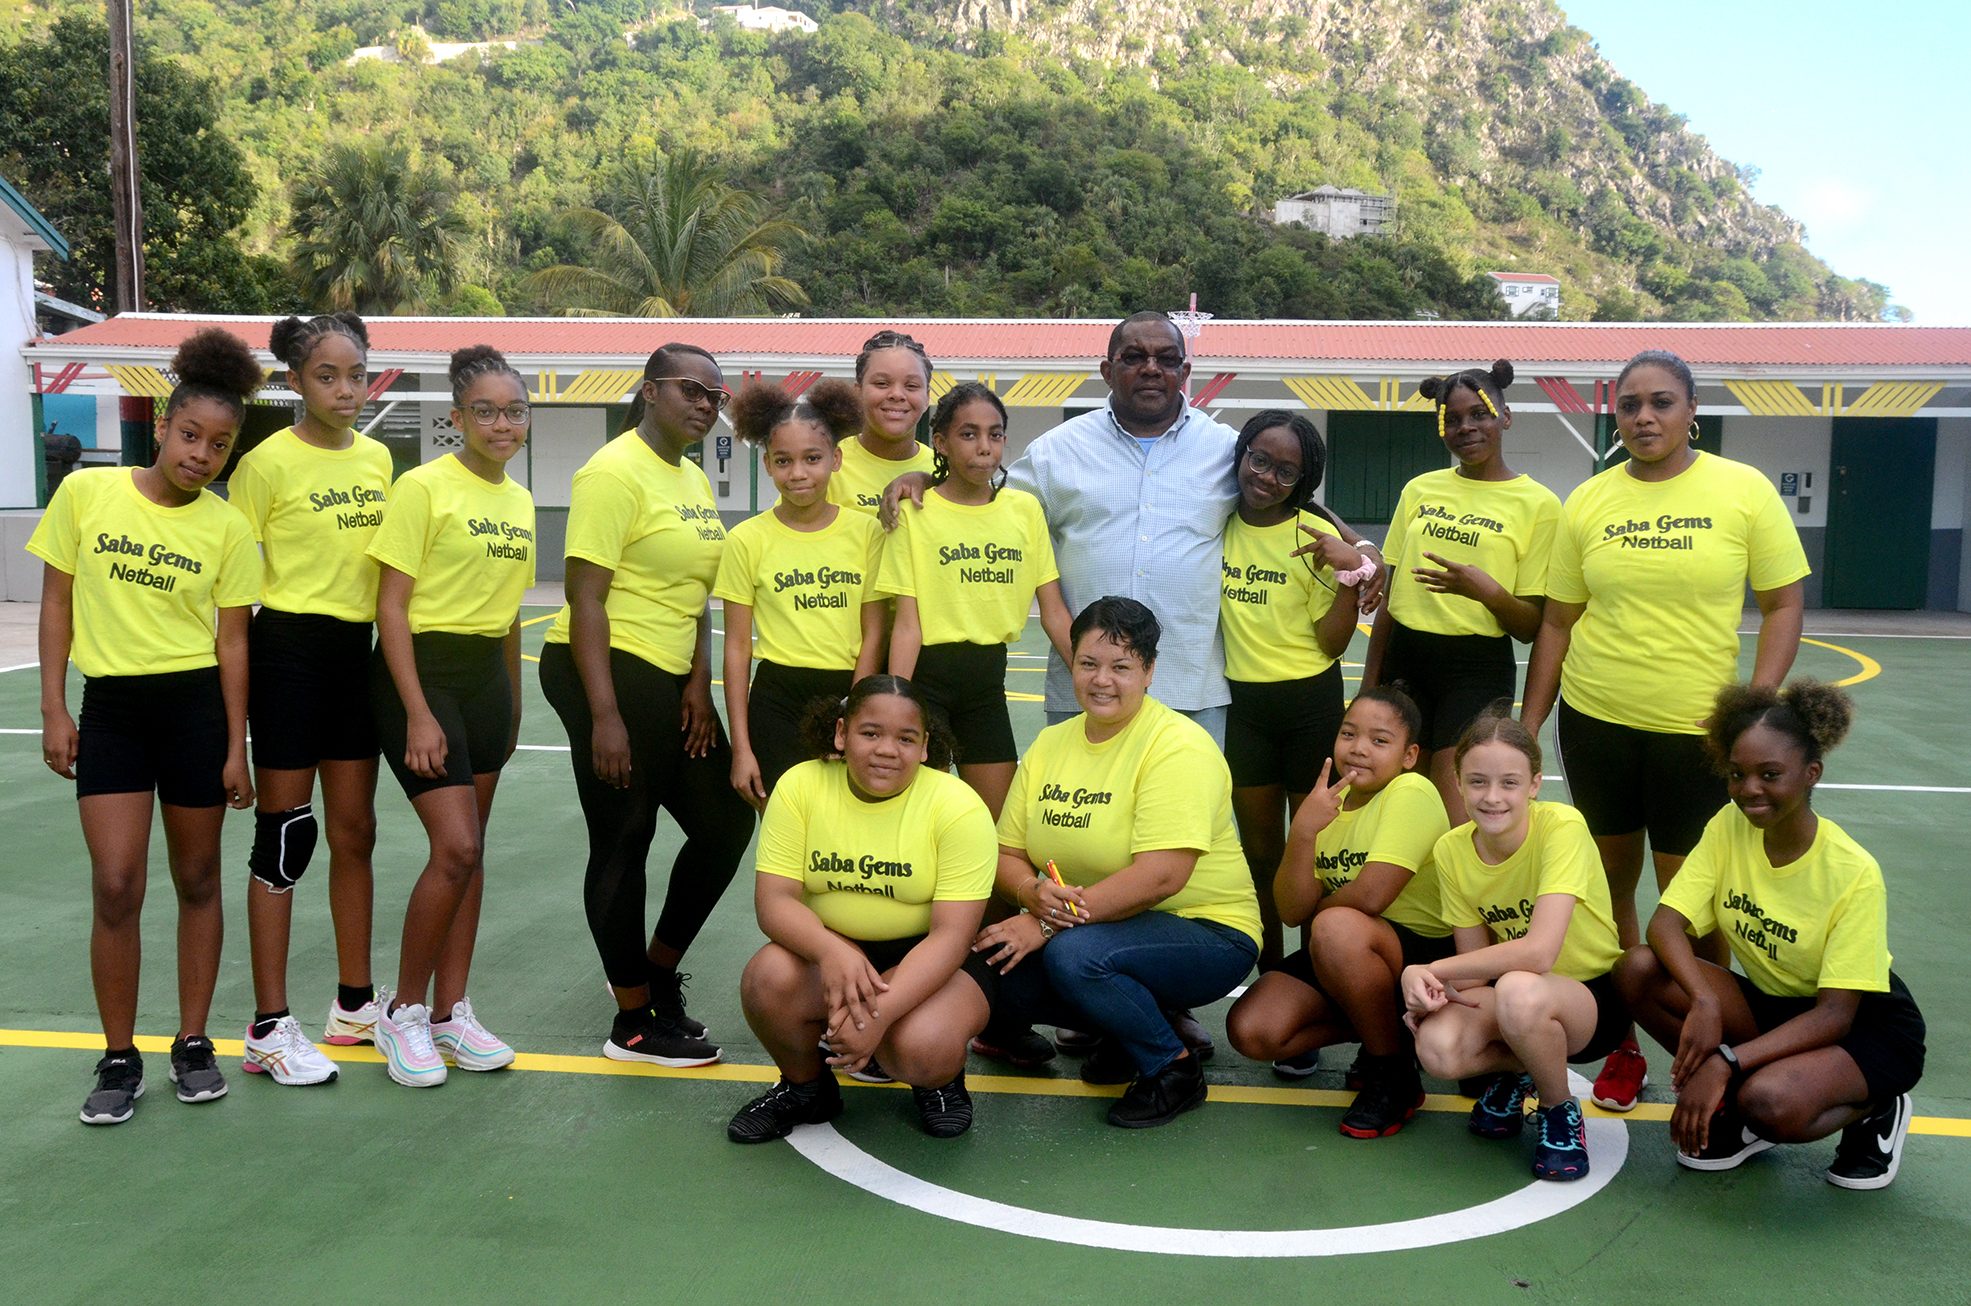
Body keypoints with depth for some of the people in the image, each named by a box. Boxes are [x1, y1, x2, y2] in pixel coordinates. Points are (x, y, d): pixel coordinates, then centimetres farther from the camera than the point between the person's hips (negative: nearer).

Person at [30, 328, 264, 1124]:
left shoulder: (227, 527, -2)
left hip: (197, 706, 0)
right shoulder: (85, 492, -2)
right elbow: (57, 602, 4)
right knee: (116, 886, -5)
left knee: (197, 881, 9)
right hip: (110, 707, 0)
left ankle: (192, 1043, 23)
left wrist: (236, 748, -1)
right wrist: (53, 709, 0)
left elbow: (232, 640, 1)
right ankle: (119, 1058, 11)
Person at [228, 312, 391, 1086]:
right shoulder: (267, 463, -9)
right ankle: (270, 1028, 8)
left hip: (357, 651, 6)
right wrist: (233, 690, -12)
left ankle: (355, 1004, 25)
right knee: (284, 834, -1)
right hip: (289, 650, -6)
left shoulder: (377, 458, 8)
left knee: (354, 832, 12)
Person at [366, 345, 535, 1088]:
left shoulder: (519, 502, 10)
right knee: (455, 846, -12)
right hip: (421, 671, -7)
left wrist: (512, 705, 15)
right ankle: (403, 1011, 6)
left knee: (470, 848, 9)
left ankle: (451, 1011, 20)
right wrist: (418, 714, -17)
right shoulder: (424, 488, -11)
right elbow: (391, 607, -13)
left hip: (487, 675, 7)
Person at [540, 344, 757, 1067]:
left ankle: (658, 972, 30)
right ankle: (634, 1024, 13)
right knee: (624, 841, 0)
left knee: (726, 823, 12)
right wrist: (604, 716, -21)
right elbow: (586, 598, -17)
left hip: (670, 681, 9)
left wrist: (699, 681, 4)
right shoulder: (615, 472, -12)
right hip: (609, 674, -9)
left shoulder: (696, 480, 15)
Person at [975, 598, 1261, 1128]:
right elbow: (1008, 854, 4)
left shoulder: (1177, 746, -17)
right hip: (1103, 928, 7)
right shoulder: (1050, 745, 6)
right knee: (994, 966, -17)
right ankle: (1129, 1028, 9)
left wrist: (1049, 922, -26)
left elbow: (1161, 876, -27)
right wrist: (1033, 893, -20)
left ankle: (1174, 1069, -6)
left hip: (1207, 932, -7)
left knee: (1073, 952, -32)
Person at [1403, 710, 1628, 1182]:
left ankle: (1560, 1111, -6)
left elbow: (1538, 952, -34)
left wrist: (1429, 970, -27)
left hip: (1596, 996, -4)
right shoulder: (1452, 851, -7)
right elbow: (1476, 962, -1)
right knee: (1437, 1048, -28)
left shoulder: (1562, 828, -23)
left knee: (1518, 989, -39)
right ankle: (1514, 1070, 9)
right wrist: (1435, 990, -24)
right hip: (1509, 997, 4)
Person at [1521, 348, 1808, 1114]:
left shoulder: (1744, 490, -4)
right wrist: (1527, 728, 7)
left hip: (1695, 731, -2)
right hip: (1595, 720, 3)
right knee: (1612, 884, 12)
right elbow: (1556, 621, 7)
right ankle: (1622, 1047, 27)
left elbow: (1783, 606, -1)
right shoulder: (1588, 501, 2)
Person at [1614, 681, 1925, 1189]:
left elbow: (1835, 1013, -25)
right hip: (1772, 1005, 5)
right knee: (1639, 969, -22)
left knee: (1769, 1100, -37)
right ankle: (1730, 1104, 0)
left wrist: (1727, 1061, -34)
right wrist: (1703, 1001, -37)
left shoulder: (1853, 873, -24)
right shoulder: (1729, 827, -10)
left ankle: (1874, 1111, -1)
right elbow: (1666, 923, -17)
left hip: (1867, 1028, -5)